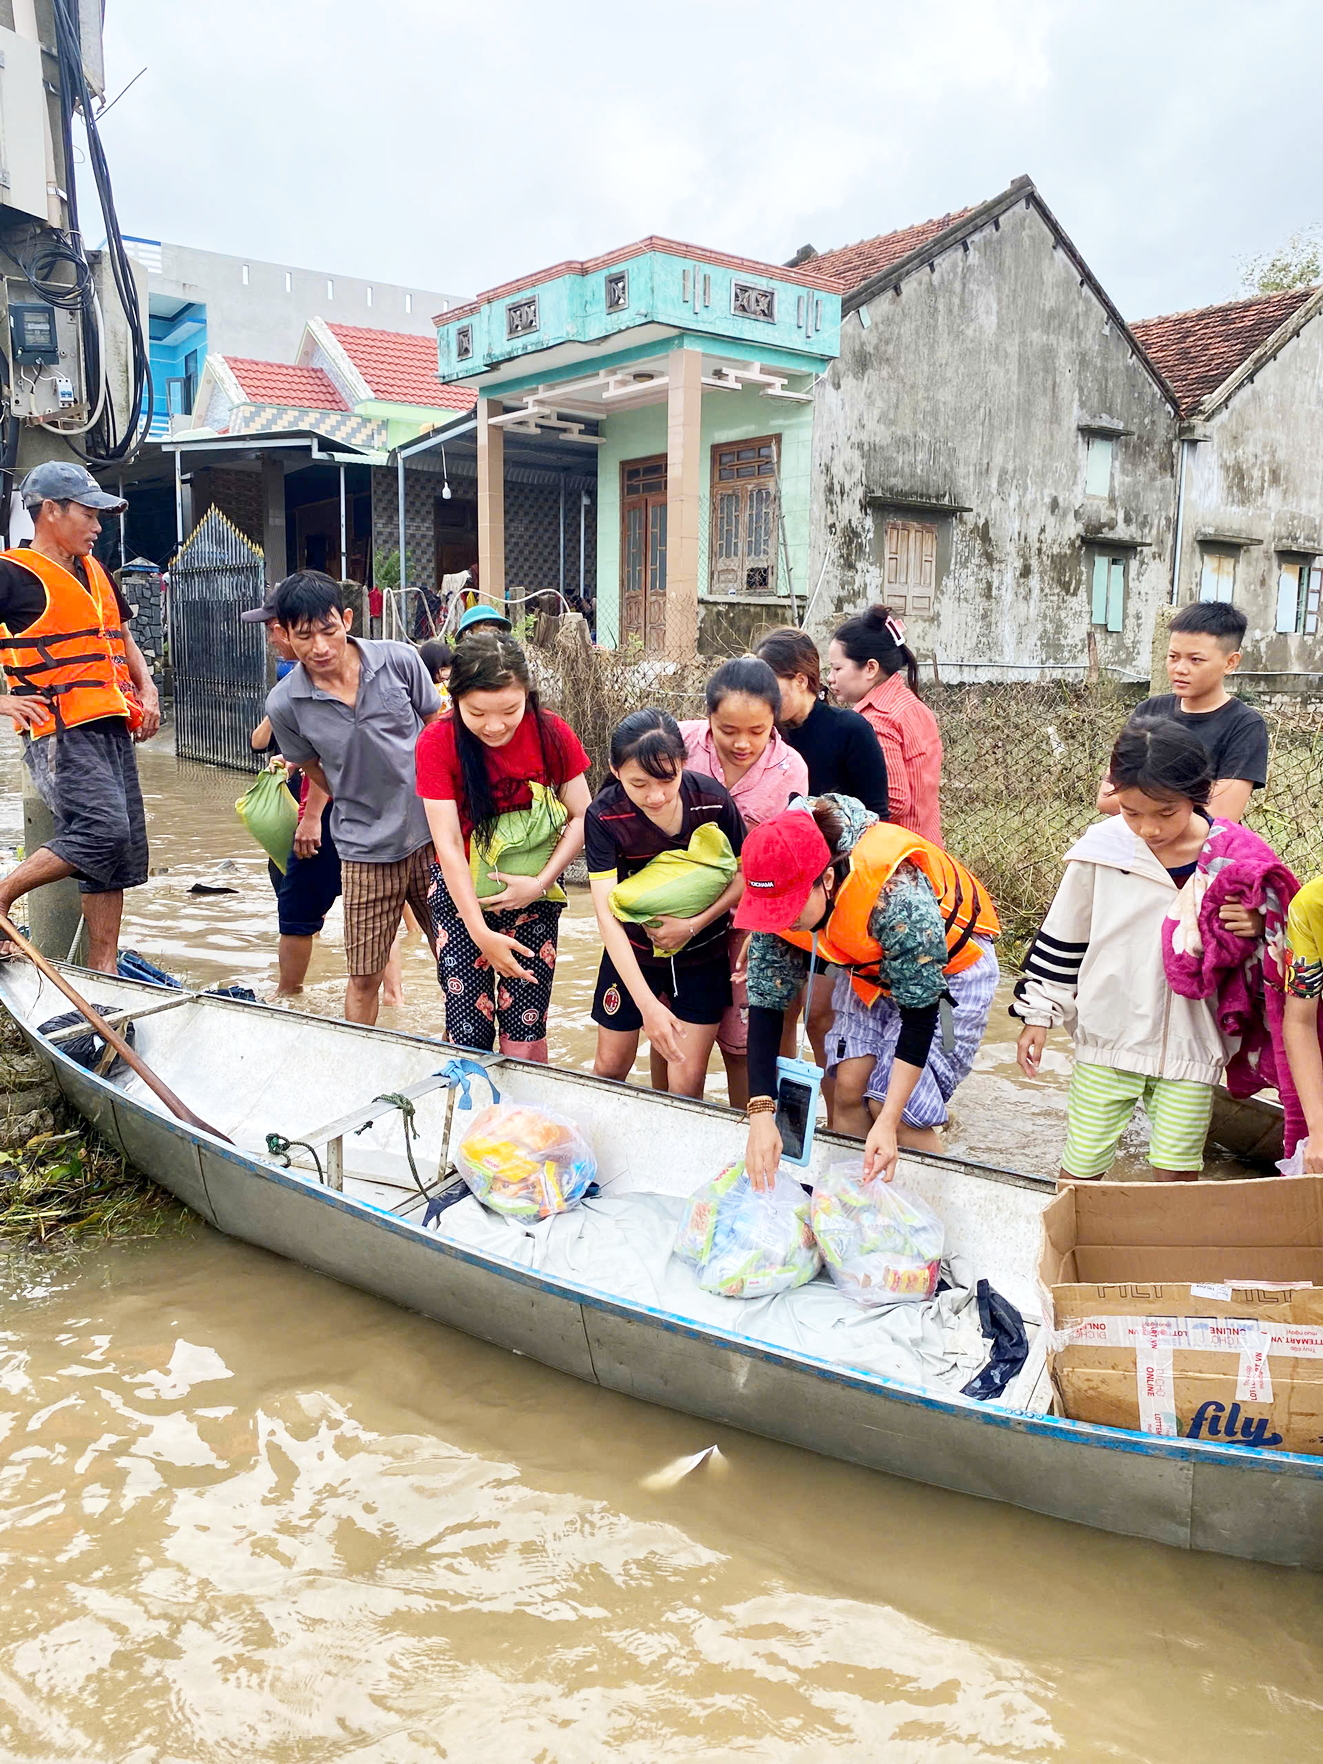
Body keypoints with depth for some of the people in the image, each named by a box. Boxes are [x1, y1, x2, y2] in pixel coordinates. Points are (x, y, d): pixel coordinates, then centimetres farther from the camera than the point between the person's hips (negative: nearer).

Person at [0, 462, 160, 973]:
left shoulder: (94, 572, 20)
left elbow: (122, 640, 32)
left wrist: (146, 690, 15)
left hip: (112, 730, 8)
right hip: (60, 734, -8)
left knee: (124, 850, 5)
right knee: (102, 830, -24)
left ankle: (102, 971, 11)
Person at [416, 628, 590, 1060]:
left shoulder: (551, 734, -10)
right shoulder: (438, 744, -13)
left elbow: (581, 817, -5)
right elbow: (448, 845, -16)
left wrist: (540, 883, -17)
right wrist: (481, 932, -21)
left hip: (532, 895, 1)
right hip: (461, 894, 0)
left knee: (524, 1041, -3)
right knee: (468, 1035, -3)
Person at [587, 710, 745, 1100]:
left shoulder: (712, 799, -20)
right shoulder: (605, 816, -22)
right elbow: (606, 914, -27)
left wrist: (693, 925, -21)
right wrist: (647, 1004, -34)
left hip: (704, 951, 0)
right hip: (633, 952, 0)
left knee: (688, 1079, -1)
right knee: (611, 1065, 12)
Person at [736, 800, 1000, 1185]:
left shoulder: (898, 896, -41)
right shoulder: (777, 898, -24)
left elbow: (920, 1013, -31)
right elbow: (766, 1001, -18)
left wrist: (888, 1123, -32)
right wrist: (761, 1115, -27)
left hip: (947, 969, -5)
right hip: (870, 965, 5)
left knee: (888, 1106, -11)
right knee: (848, 1088, -7)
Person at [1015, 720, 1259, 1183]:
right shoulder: (1101, 850, -10)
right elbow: (1062, 937, 4)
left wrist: (1255, 929, -17)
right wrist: (1038, 1014, 6)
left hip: (1190, 1043, 0)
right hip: (1107, 1038, 0)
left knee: (1178, 1176, 7)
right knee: (1080, 1170, 8)